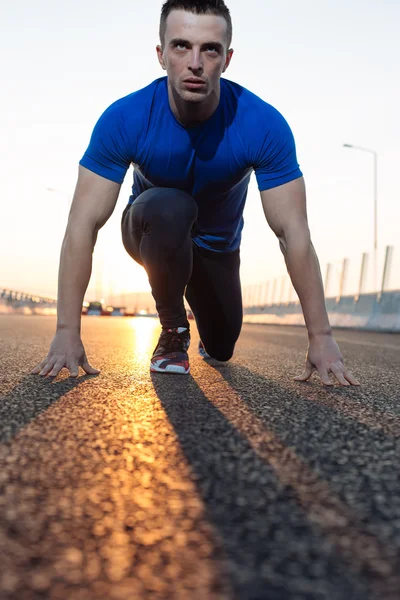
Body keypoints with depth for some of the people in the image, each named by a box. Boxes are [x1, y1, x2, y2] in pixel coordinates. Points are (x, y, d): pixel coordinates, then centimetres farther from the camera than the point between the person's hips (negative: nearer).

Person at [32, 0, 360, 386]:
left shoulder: (263, 125, -31)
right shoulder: (124, 119, -31)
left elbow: (294, 234, -30)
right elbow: (83, 226, -31)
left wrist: (320, 337, -31)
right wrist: (67, 332, -36)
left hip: (218, 247, 2)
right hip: (155, 230, -2)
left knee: (220, 351, 9)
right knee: (171, 209, -38)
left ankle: (204, 332, 49)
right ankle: (172, 332, -13)